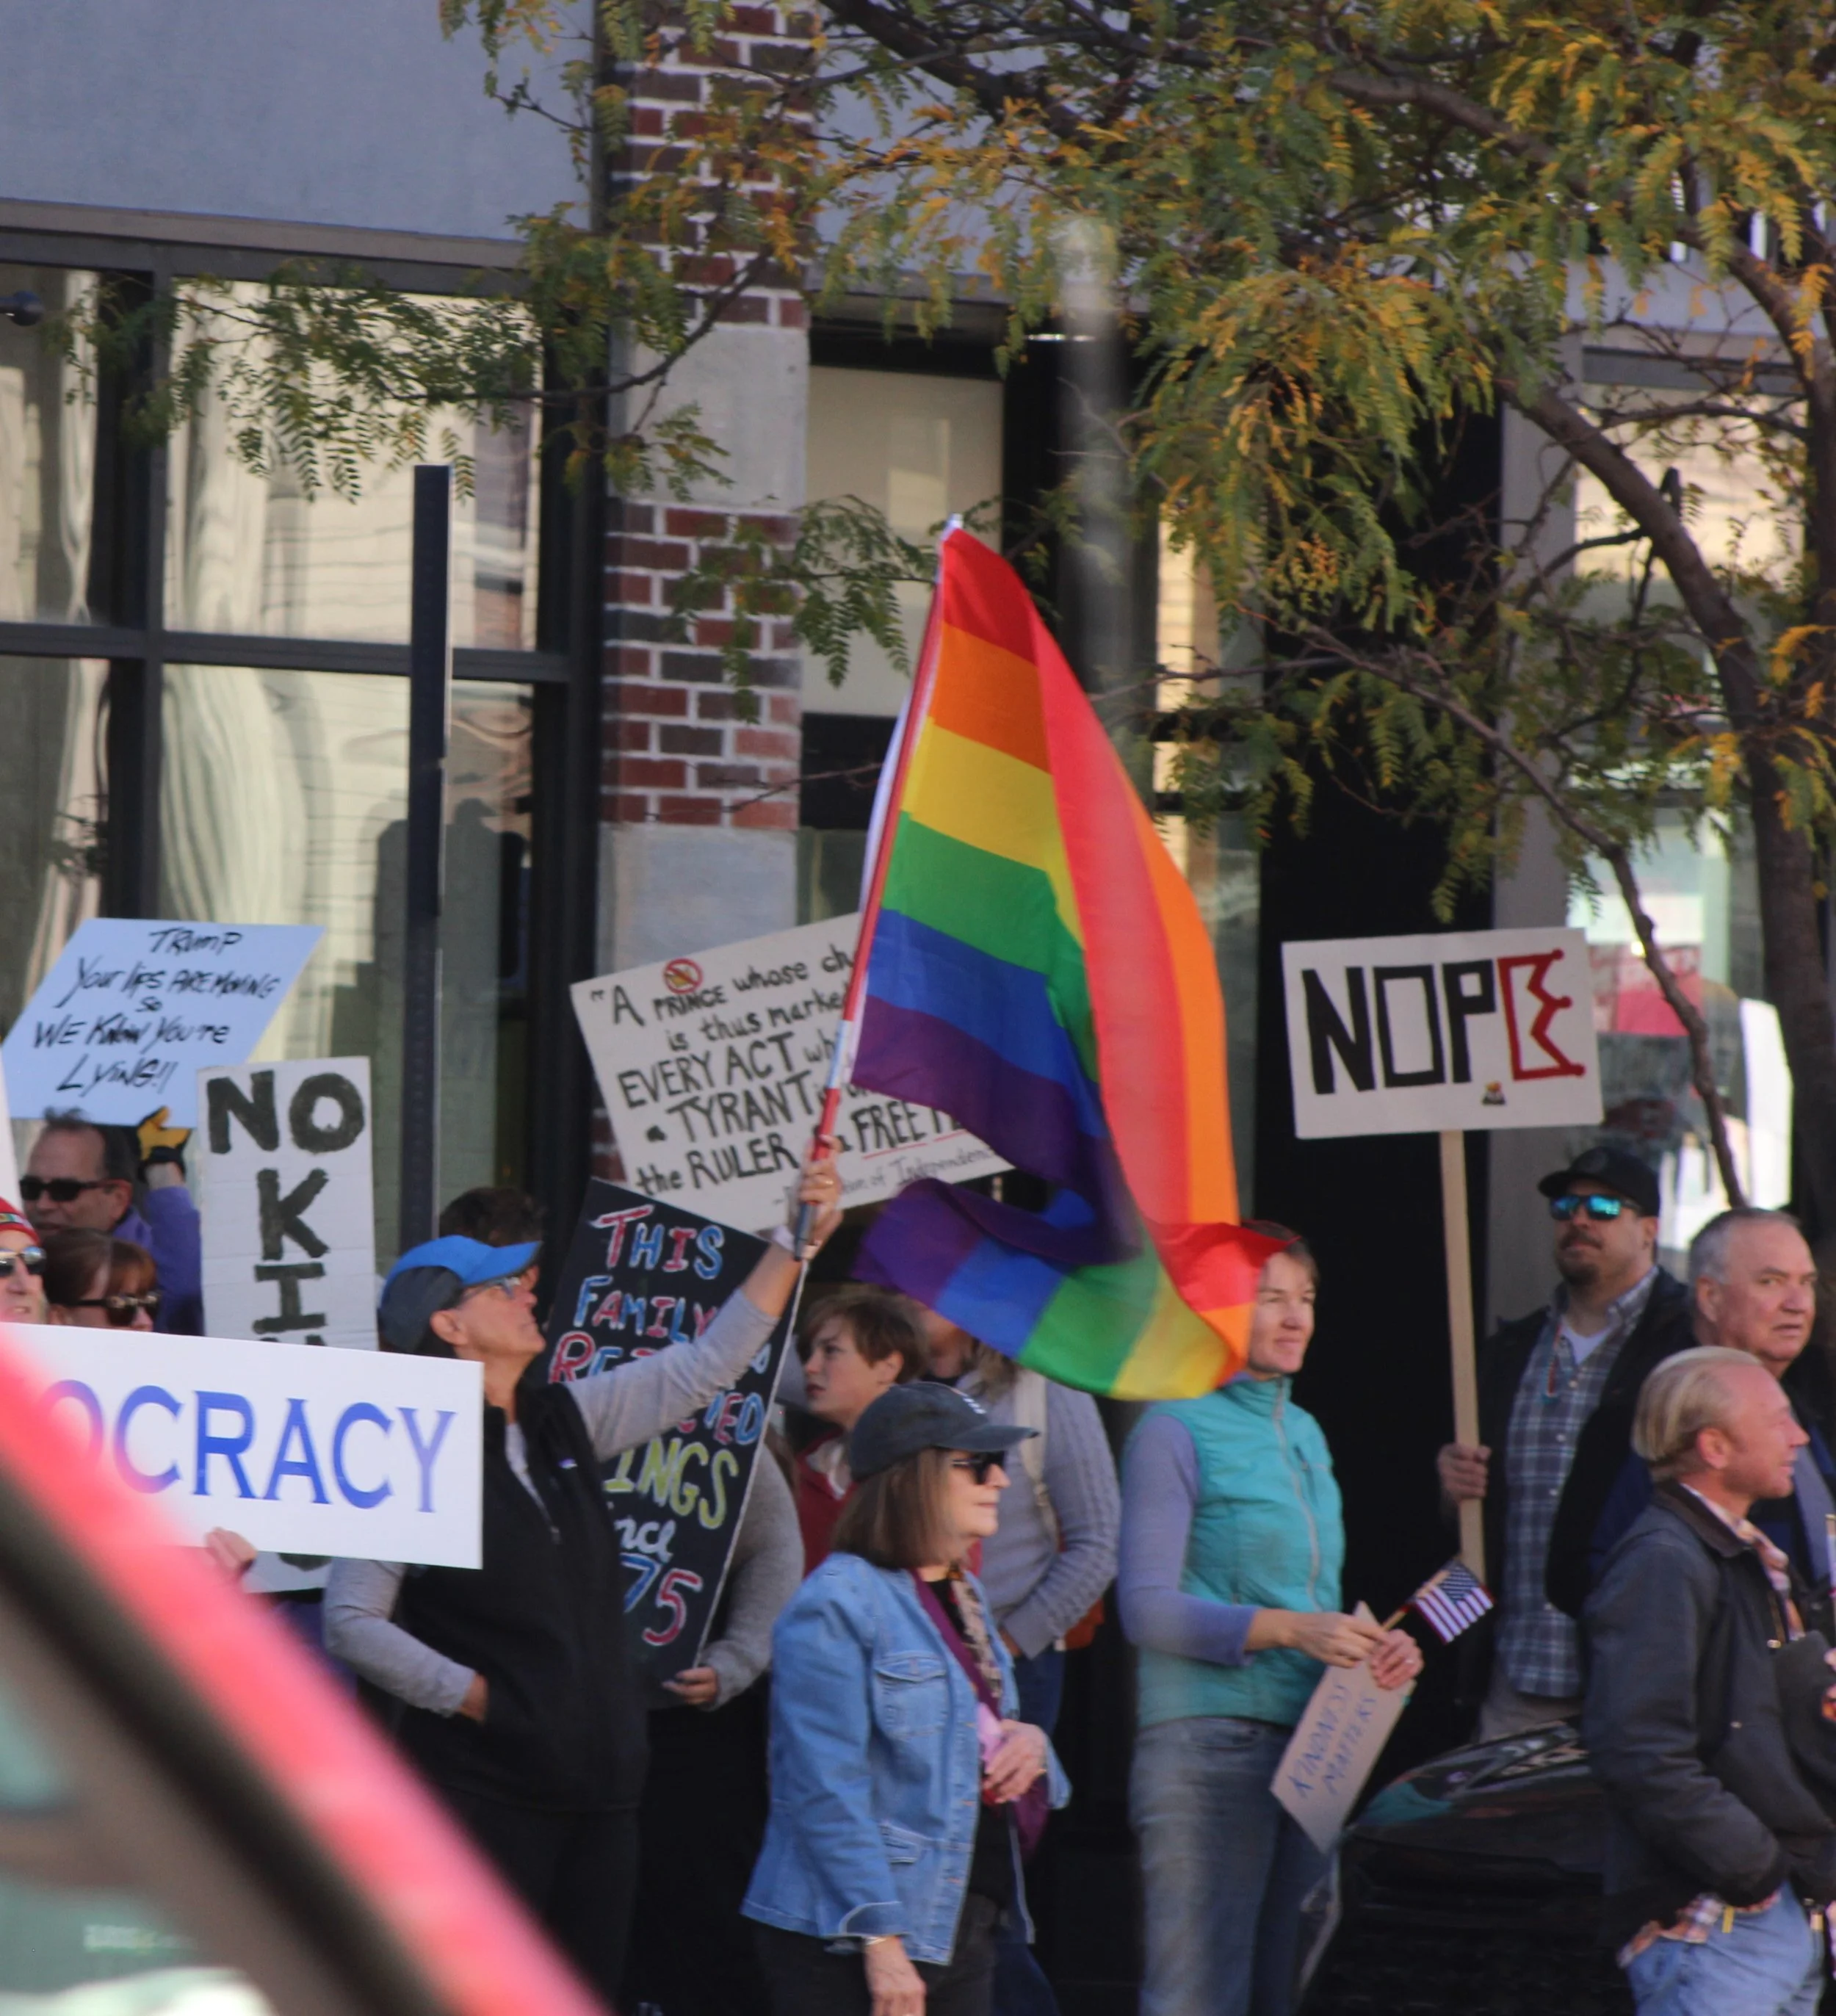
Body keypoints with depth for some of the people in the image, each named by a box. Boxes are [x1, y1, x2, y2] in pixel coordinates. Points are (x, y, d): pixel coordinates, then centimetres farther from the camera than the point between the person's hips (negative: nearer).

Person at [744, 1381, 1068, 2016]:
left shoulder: (965, 1597, 15)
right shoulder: (835, 1606, -12)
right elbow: (828, 1791, -17)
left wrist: (1029, 1744, 2)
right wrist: (880, 1940, -21)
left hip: (962, 1932, 9)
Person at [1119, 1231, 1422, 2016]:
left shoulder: (1303, 1432, 18)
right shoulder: (1173, 1433, -5)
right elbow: (1146, 1607, -12)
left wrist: (1379, 1646, 0)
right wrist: (1287, 1631, -23)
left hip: (1309, 1742, 8)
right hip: (1207, 1741, -8)